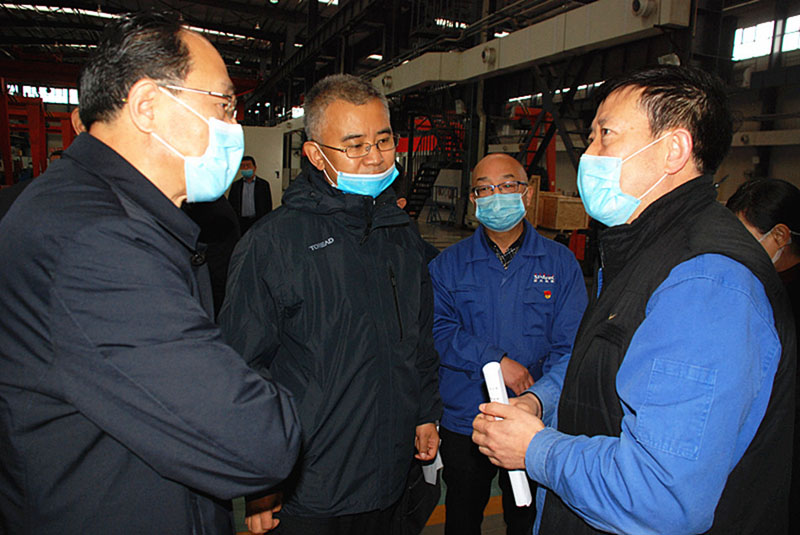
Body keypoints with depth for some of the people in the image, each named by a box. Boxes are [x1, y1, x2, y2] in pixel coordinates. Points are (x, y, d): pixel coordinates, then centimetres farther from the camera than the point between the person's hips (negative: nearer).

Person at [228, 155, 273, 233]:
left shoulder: (264, 184, 6)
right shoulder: (236, 185, 11)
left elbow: (268, 206, 6)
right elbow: (231, 205, 12)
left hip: (258, 222, -1)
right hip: (240, 223, 1)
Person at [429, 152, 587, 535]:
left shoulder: (560, 263, -1)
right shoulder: (448, 264, 0)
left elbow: (570, 344, -7)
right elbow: (437, 330, -10)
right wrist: (495, 360, -21)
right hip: (463, 425, 1)